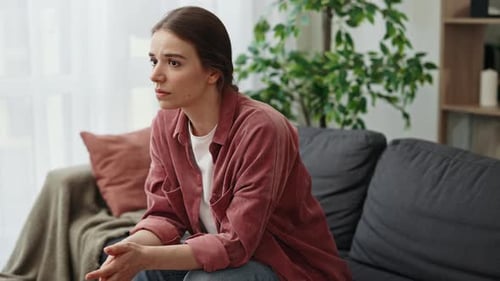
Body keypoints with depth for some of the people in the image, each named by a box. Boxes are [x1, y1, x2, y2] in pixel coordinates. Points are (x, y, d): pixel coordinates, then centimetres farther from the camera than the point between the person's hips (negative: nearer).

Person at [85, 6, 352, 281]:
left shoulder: (260, 129, -27)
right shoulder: (165, 124, -6)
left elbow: (238, 243, -28)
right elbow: (165, 215, -3)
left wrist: (147, 256, -37)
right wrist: (131, 249, -25)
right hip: (222, 256, 6)